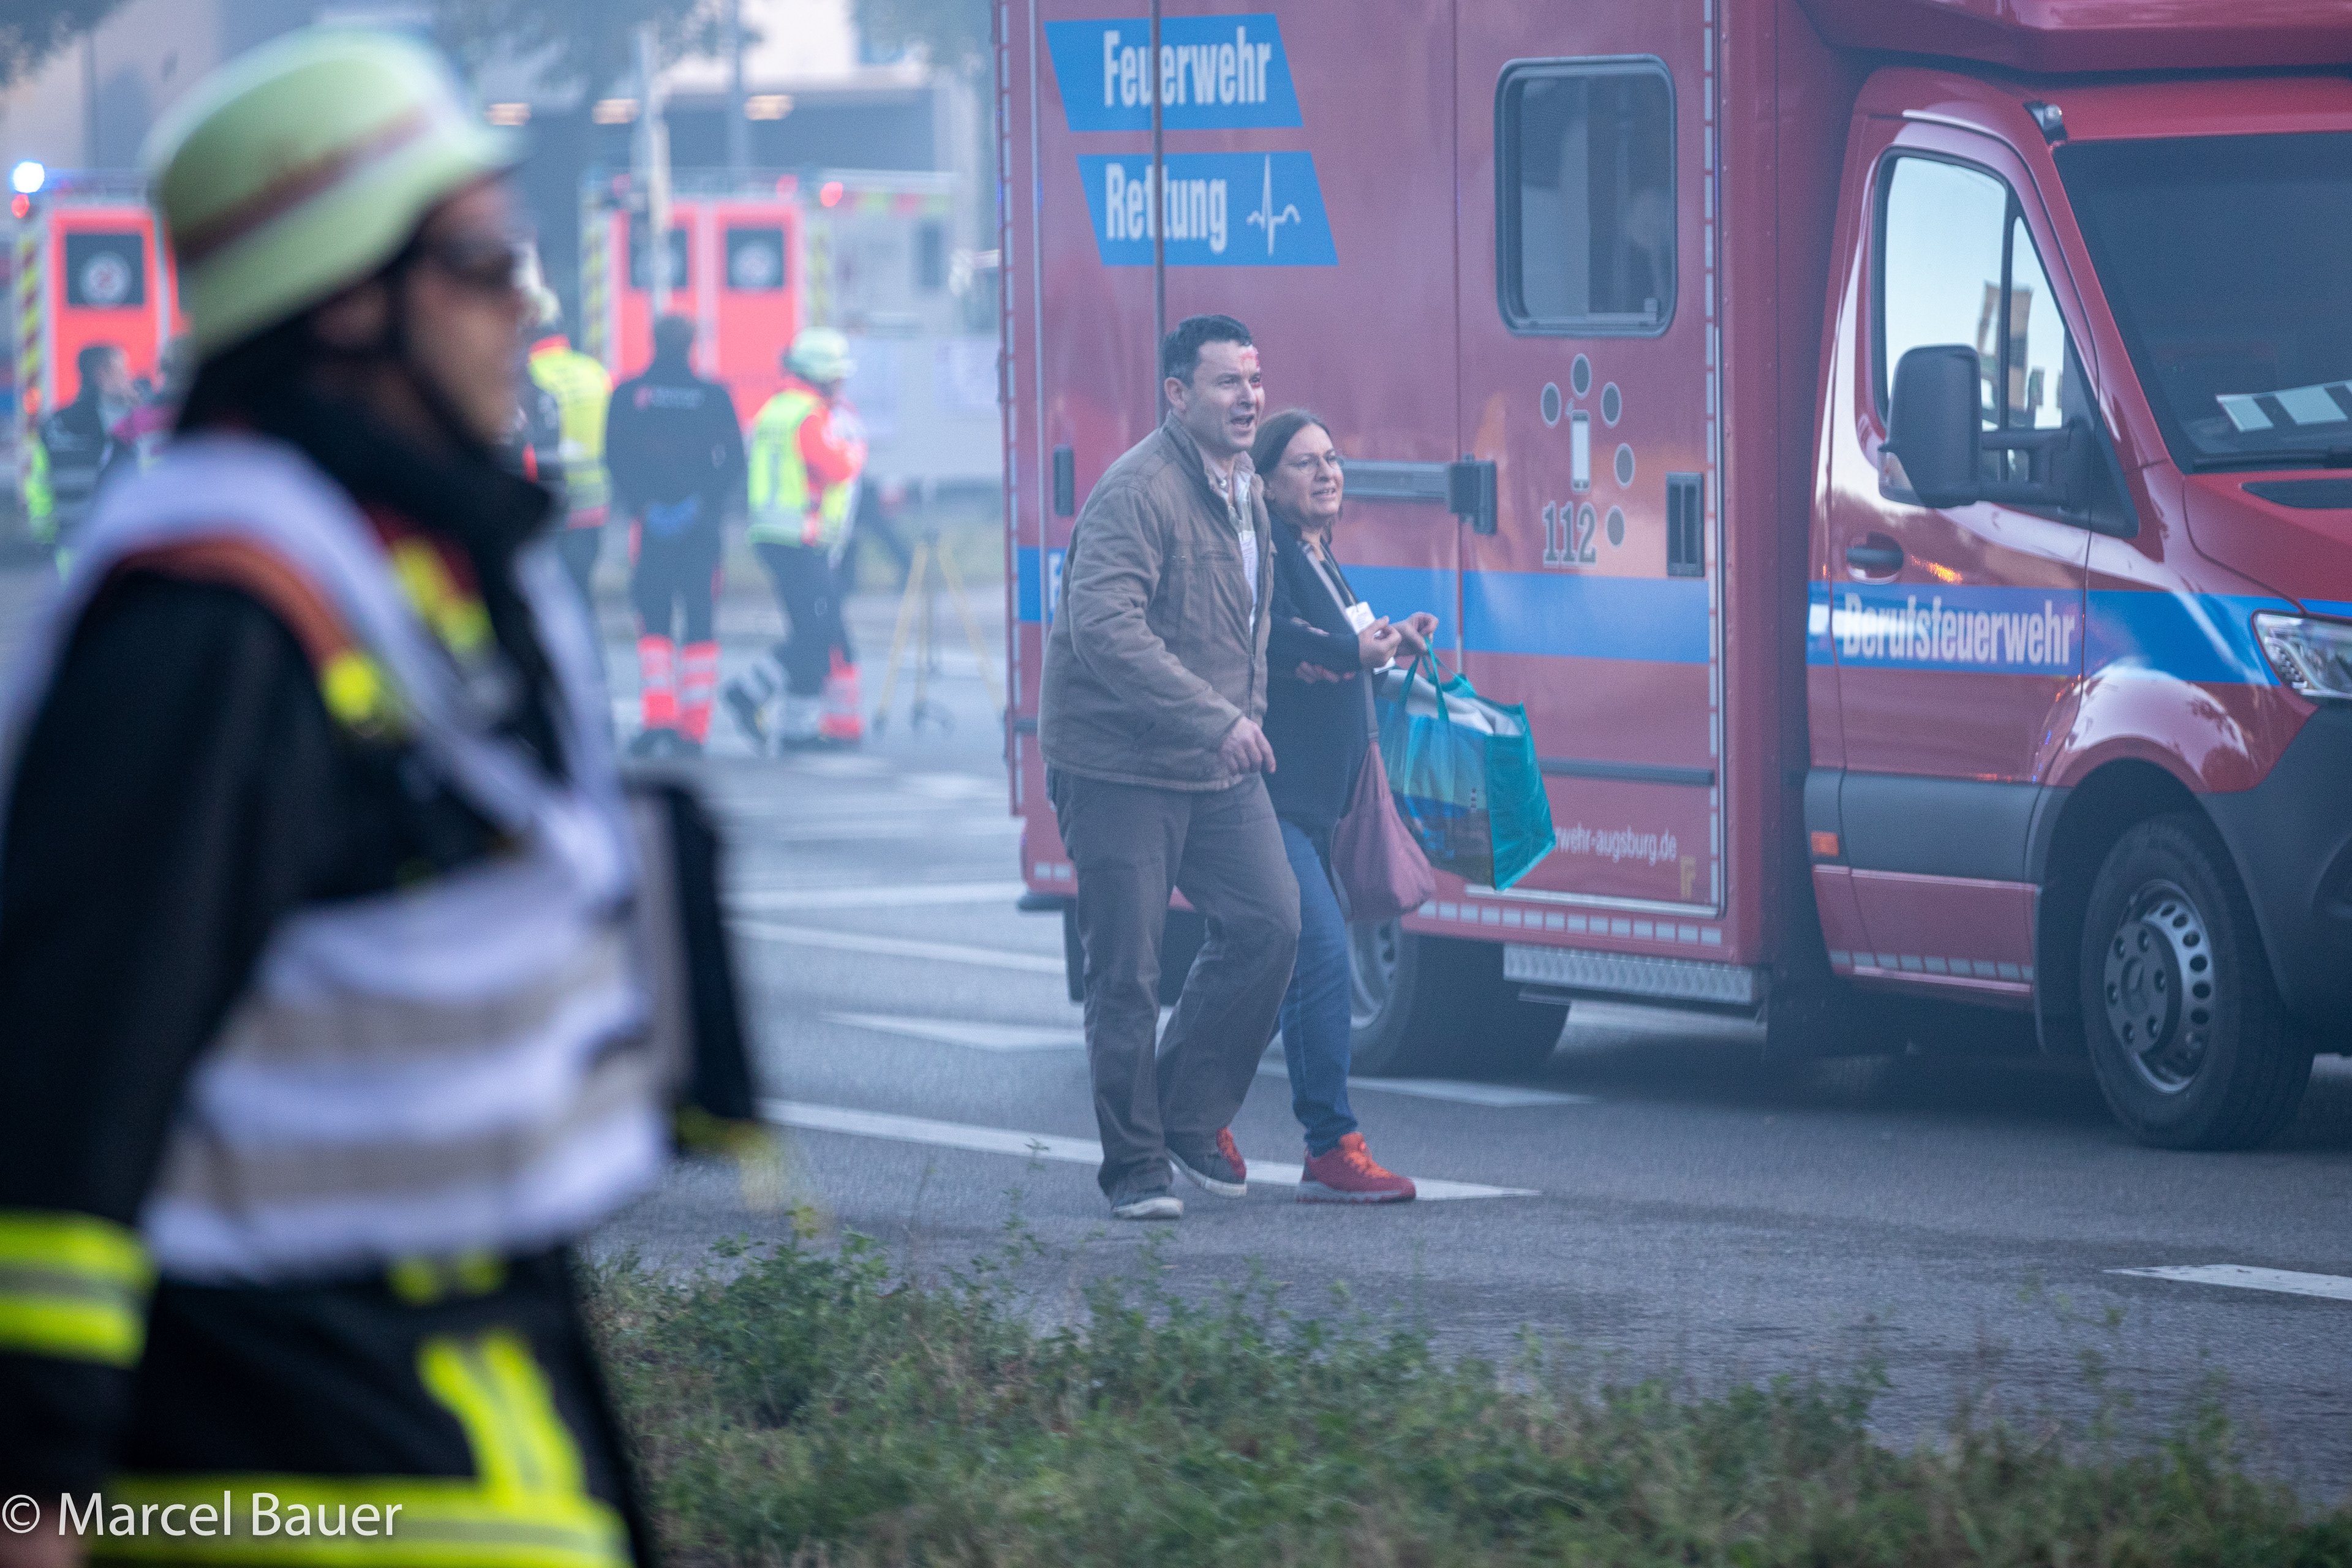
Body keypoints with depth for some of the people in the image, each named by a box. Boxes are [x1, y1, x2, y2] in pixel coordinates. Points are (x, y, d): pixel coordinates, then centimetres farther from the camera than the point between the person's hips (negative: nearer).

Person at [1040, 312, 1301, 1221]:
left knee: (1269, 923, -5)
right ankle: (1136, 1165, 8)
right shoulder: (1139, 491, -18)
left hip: (1220, 770, 7)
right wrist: (1215, 719, -31)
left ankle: (1192, 1115, 11)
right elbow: (1105, 627, -28)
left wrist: (1246, 721, 20)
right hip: (1120, 767, -7)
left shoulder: (1246, 491, 12)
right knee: (1127, 972, -3)